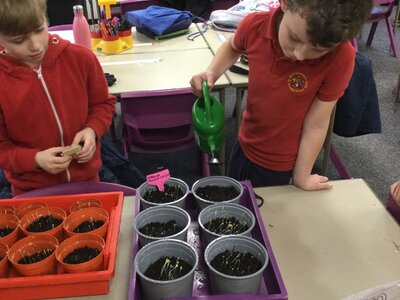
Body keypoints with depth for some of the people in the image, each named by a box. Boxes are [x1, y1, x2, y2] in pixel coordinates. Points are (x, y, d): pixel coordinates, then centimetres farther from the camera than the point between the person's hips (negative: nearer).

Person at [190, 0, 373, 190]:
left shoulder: (340, 57, -31)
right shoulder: (255, 25, -23)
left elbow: (316, 125, -20)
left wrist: (301, 177, -8)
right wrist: (212, 73, -15)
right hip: (243, 145, 4)